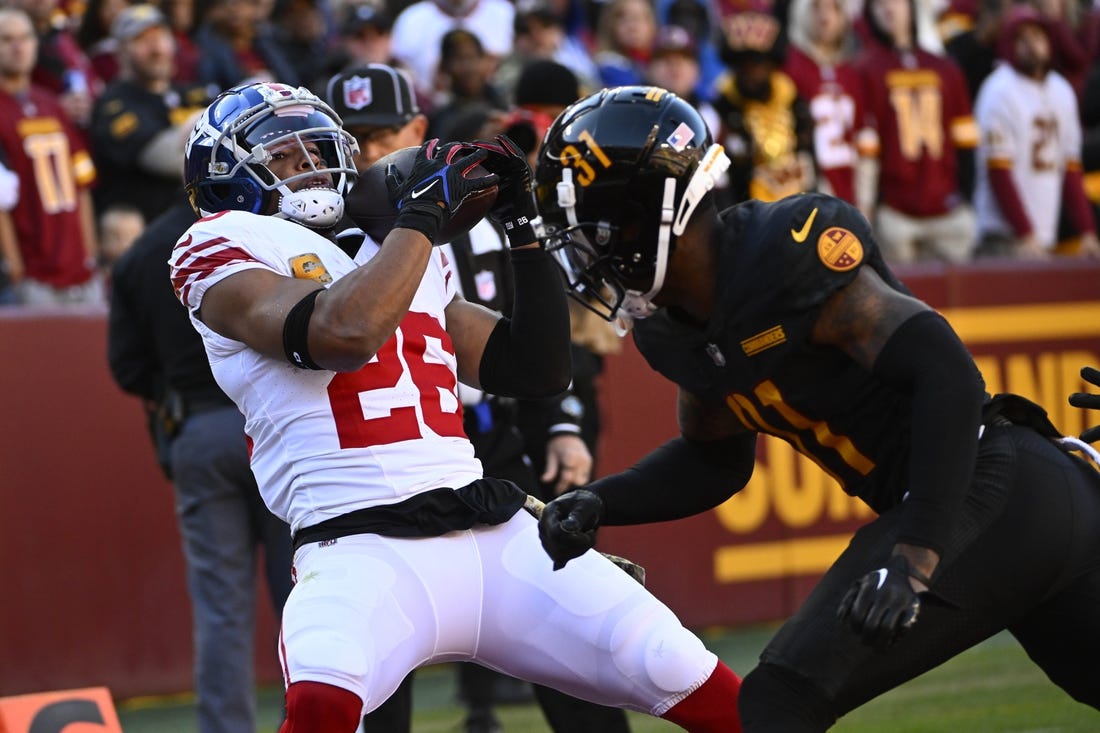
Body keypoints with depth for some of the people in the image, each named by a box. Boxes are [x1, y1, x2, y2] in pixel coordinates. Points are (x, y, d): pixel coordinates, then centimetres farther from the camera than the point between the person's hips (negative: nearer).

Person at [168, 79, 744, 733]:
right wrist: (425, 211, -7)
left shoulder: (398, 254, 23)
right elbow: (344, 334, -18)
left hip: (496, 534, 6)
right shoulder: (226, 252, 3)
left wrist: (523, 226, 18)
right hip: (364, 549, -6)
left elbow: (538, 370, 25)